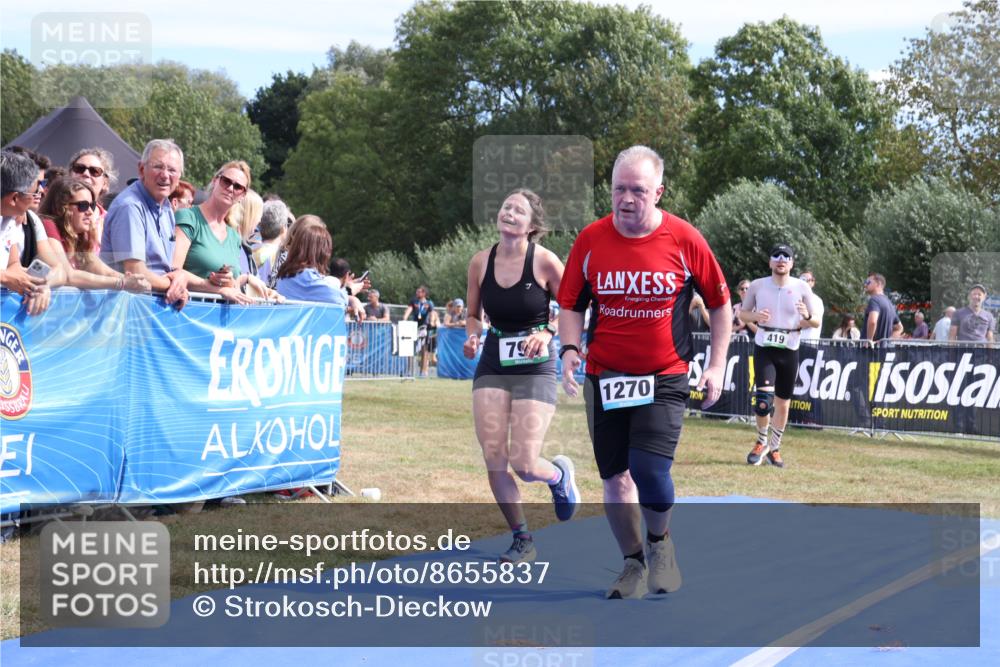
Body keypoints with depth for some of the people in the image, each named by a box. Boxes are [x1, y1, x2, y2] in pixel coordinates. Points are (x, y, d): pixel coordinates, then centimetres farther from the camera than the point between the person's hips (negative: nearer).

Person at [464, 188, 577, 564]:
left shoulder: (544, 261, -10)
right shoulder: (480, 262, 1)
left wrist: (548, 333, -19)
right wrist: (472, 336, -8)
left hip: (535, 368, -4)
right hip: (492, 366, 4)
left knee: (523, 465, -10)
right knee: (493, 460, -4)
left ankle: (559, 475, 29)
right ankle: (522, 539, 16)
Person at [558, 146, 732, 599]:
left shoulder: (684, 239, -8)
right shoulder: (591, 240, -3)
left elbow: (720, 303, 3)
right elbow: (571, 305, 8)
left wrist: (717, 365, -1)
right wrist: (570, 350, -9)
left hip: (664, 378, -3)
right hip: (604, 376, 3)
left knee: (650, 471, -16)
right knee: (615, 478, 7)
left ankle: (659, 543, 15)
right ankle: (633, 563, 27)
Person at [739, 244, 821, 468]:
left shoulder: (802, 287, -1)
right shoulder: (758, 285, 0)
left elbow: (817, 322, 1)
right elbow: (743, 313, 10)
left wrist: (806, 318, -22)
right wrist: (756, 316, -12)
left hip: (789, 351, 1)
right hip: (764, 349, -1)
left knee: (783, 403, 8)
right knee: (763, 398, -16)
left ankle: (774, 448, 25)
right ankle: (762, 441, 9)